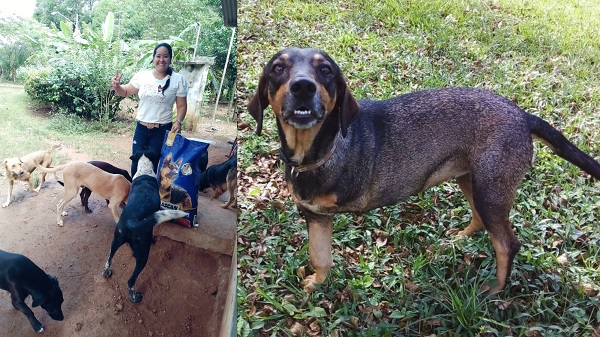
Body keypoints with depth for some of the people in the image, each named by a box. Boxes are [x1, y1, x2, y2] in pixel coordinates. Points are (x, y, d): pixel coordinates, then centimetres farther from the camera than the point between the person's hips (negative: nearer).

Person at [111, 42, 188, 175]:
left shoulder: (178, 80, -7)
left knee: (153, 165, 7)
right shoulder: (142, 76, -1)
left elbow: (182, 105, -2)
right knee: (136, 164, 9)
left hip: (162, 130, -2)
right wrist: (117, 86, -12)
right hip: (141, 128, 3)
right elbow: (125, 92, 10)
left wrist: (178, 121, -18)